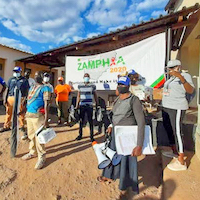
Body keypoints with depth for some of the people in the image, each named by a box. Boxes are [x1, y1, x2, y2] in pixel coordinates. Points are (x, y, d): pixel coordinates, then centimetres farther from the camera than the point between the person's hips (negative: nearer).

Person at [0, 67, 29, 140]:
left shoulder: (24, 80, 5)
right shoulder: (11, 79, 16)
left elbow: (27, 91, 1)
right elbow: (8, 89, 15)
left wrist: (25, 99, -7)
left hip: (20, 99, -4)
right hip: (10, 98, 4)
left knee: (21, 114, 0)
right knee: (8, 113, 11)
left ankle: (22, 127, 12)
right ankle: (7, 126, 25)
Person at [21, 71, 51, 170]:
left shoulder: (44, 88, -7)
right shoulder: (31, 88, 18)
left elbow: (46, 104, -14)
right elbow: (28, 101, 22)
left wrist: (46, 119, -20)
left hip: (38, 115, -8)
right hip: (29, 114, 8)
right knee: (31, 135, 18)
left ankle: (41, 157, 10)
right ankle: (32, 152, 35)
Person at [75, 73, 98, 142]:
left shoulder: (92, 86, 5)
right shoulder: (80, 86, 10)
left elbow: (95, 96, 9)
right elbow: (78, 96, 13)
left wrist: (97, 104, 5)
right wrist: (77, 105, 8)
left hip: (89, 106, -2)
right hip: (82, 105, 2)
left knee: (90, 121, 2)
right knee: (81, 120, 9)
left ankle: (91, 136, 13)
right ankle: (80, 135, 23)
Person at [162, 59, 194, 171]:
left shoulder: (185, 76, -7)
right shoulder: (171, 78, 17)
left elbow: (190, 91, -23)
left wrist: (181, 77, -34)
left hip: (177, 108, -9)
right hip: (166, 108, 9)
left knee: (177, 132, -9)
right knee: (169, 130, 15)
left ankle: (181, 163, -2)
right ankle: (175, 152, 31)